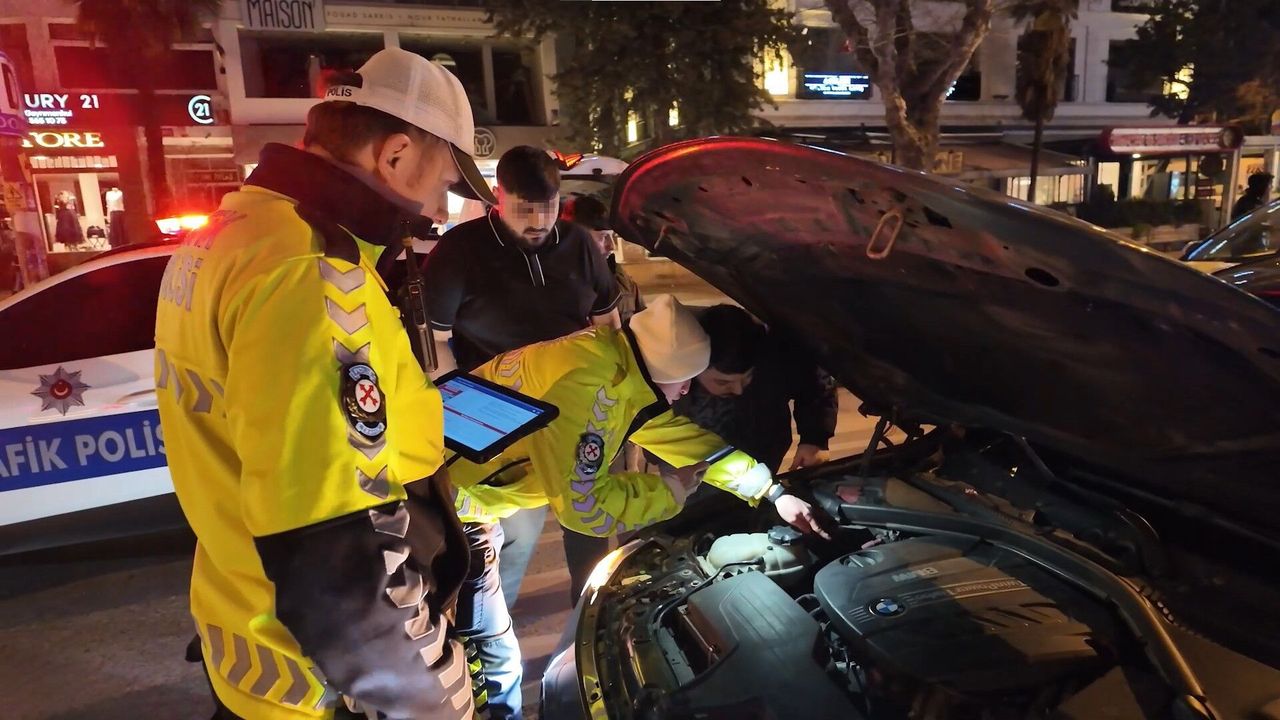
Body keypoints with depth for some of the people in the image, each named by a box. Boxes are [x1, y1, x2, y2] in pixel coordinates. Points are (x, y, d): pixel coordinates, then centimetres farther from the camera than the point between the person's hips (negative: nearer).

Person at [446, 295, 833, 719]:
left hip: (468, 487, 9)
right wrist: (667, 492, -12)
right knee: (494, 655, 2)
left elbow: (691, 442, 10)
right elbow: (581, 505, -26)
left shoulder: (625, 370, 0)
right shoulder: (584, 383, -31)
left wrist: (774, 493, 10)